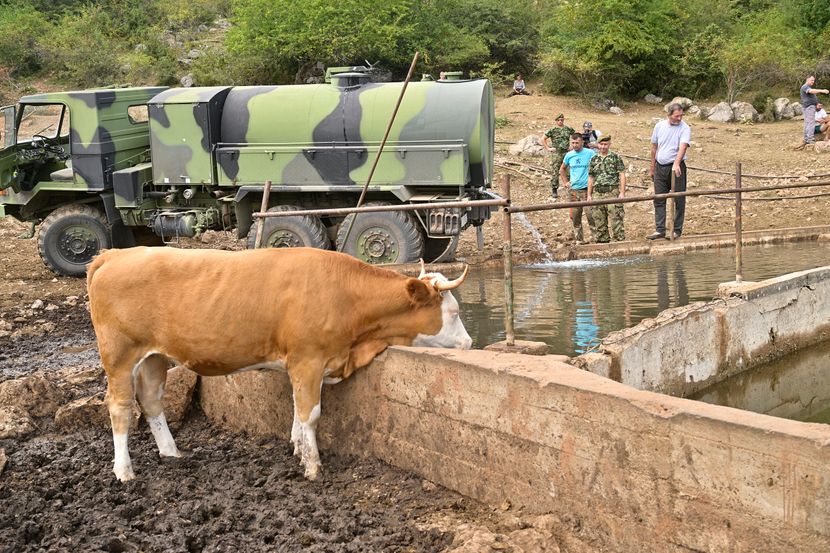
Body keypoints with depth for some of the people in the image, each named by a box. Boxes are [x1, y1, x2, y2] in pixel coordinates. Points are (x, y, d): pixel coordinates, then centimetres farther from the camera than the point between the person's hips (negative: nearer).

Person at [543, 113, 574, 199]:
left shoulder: (568, 129, 8)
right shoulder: (552, 130, 0)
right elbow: (543, 139, 2)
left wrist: (572, 146, 12)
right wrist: (548, 148, -4)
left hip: (567, 153, 3)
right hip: (556, 153, -3)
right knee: (555, 172, -3)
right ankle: (554, 190, 5)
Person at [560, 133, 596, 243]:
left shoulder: (590, 153, -5)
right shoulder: (569, 155, 6)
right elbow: (562, 169, 23)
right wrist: (565, 182, 13)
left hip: (587, 188, -4)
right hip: (573, 190, 4)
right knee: (575, 216, 7)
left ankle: (595, 237, -1)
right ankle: (578, 239, 17)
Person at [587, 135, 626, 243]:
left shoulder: (615, 157, 1)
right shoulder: (594, 159, 13)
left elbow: (622, 175, -1)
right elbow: (590, 178, 16)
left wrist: (622, 192, -9)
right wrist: (589, 195, 11)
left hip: (612, 192, -4)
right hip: (597, 193, 4)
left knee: (615, 219, -7)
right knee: (599, 221, 7)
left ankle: (620, 240, -3)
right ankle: (603, 241, 16)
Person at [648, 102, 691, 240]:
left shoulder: (685, 128, -9)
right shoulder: (659, 126, 5)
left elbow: (683, 147, -24)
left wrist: (676, 164, -38)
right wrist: (652, 167, 15)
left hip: (676, 168, -4)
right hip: (660, 167, 4)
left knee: (679, 201, 1)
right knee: (659, 200, 3)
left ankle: (677, 230, 9)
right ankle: (660, 230, 7)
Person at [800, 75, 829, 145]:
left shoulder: (808, 87, 26)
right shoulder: (805, 87, -10)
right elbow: (811, 91, -28)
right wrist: (822, 91, -39)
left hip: (810, 107, 11)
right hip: (809, 107, -11)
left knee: (807, 123, 9)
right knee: (811, 123, -16)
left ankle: (806, 139, 10)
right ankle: (810, 139, -21)